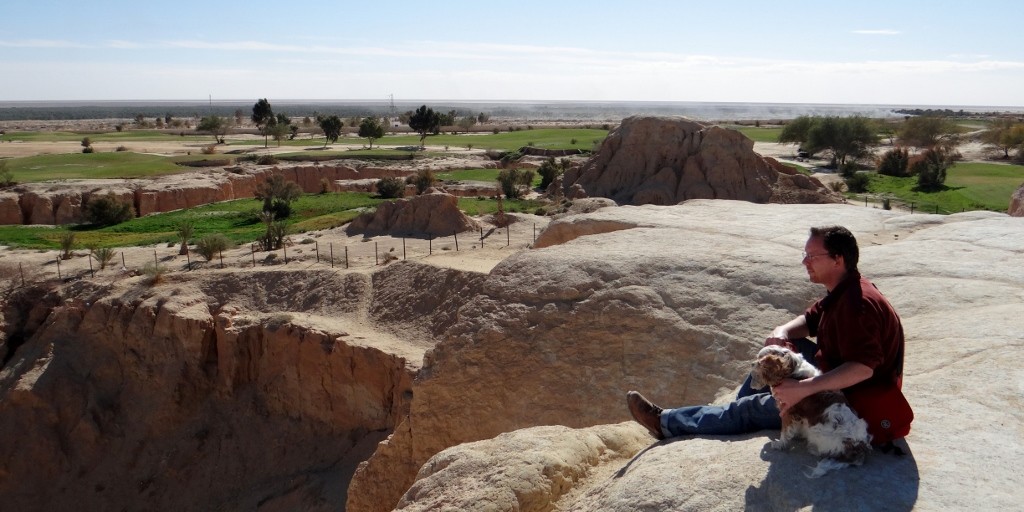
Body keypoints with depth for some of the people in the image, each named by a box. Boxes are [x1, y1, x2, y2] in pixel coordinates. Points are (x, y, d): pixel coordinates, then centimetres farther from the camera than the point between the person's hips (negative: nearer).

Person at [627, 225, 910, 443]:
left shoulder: (857, 304, -29)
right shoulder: (841, 292, 4)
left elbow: (863, 367, -39)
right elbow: (810, 320, 14)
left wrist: (803, 388, -45)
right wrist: (782, 332, -10)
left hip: (856, 399, -10)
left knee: (754, 408, -7)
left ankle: (666, 422, 4)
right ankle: (735, 419, 15)